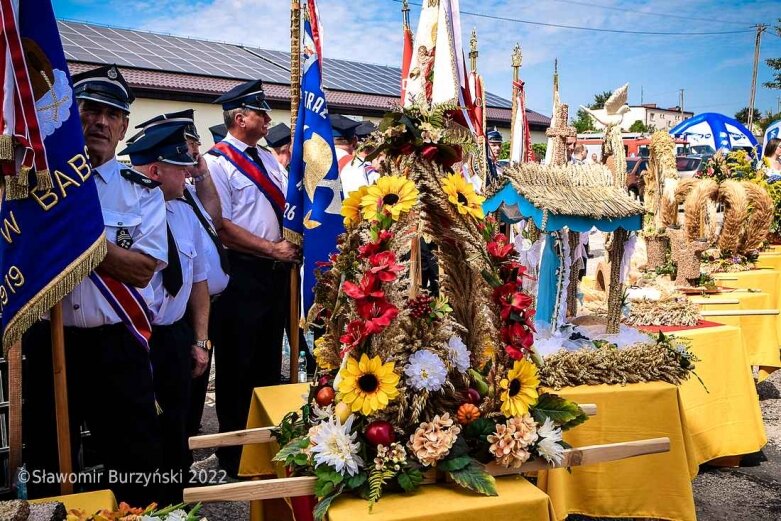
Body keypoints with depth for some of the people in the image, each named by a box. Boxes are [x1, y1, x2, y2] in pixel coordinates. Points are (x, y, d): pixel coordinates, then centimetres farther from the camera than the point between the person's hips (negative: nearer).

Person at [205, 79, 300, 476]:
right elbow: (223, 228, -16)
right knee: (237, 367, 5)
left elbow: (288, 205, 16)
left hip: (276, 271, 7)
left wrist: (292, 242, -4)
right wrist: (273, 249, -15)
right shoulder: (217, 162, -10)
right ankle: (234, 453, 21)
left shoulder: (268, 159, 14)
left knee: (270, 360, 16)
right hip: (241, 275, -7)